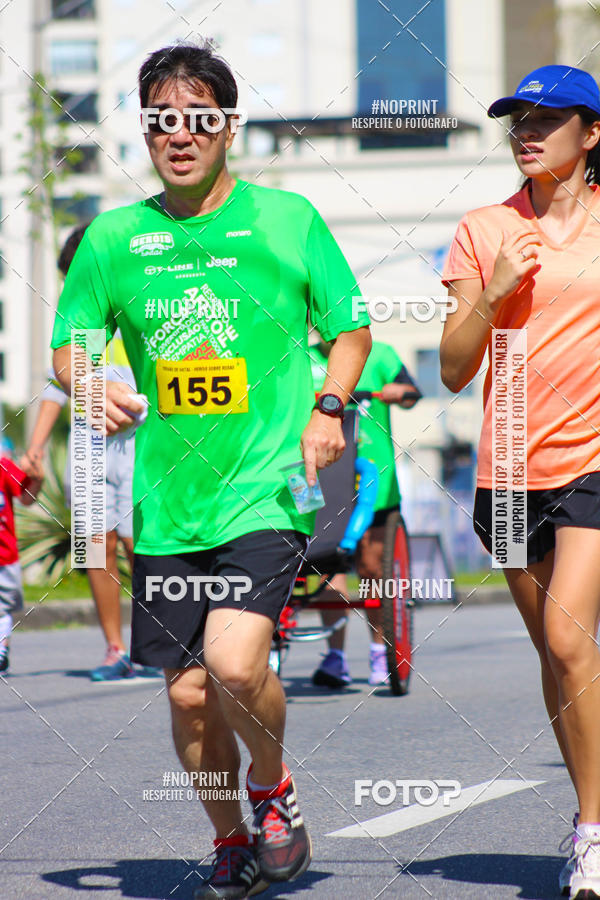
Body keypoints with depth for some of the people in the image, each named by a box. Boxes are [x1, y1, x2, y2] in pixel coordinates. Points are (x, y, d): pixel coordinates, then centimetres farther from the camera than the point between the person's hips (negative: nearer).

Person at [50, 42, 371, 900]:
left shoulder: (287, 218, 2)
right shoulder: (114, 236, 7)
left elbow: (351, 329, 10)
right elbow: (68, 347, 14)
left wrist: (329, 406, -8)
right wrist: (95, 387, -8)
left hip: (267, 488, -3)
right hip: (167, 500, 3)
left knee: (234, 660, -21)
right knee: (188, 692, 6)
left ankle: (273, 787, 9)